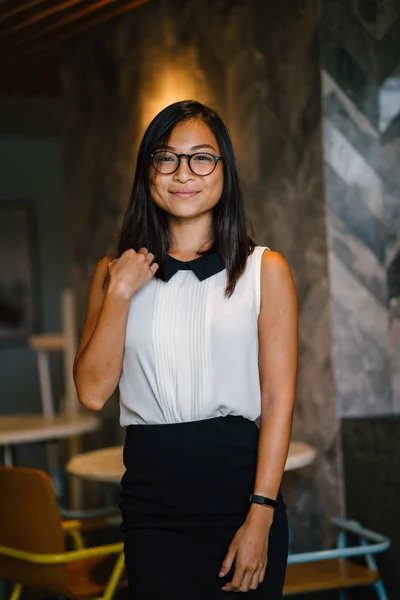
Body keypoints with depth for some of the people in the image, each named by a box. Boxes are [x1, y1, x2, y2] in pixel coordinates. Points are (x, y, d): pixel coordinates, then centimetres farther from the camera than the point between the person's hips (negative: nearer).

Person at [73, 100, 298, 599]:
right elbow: (93, 392, -1)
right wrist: (120, 293, -10)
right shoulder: (116, 271, 7)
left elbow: (279, 397, -6)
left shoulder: (264, 269, 0)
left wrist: (260, 515, -14)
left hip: (238, 480, -1)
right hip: (150, 492, 2)